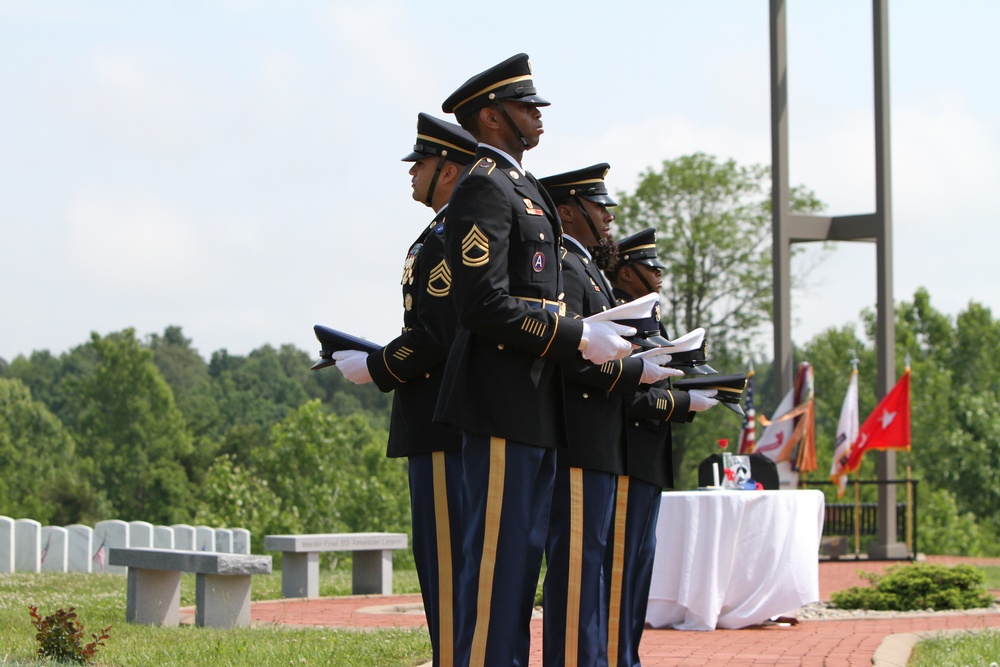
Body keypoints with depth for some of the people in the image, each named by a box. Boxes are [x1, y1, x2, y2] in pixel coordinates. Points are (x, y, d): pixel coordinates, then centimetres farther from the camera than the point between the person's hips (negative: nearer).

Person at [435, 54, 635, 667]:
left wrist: (592, 336, 13)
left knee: (523, 553, 11)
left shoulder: (520, 189, 21)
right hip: (503, 404, -10)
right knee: (498, 555, -8)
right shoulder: (485, 187, -11)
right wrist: (578, 337, -17)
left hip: (537, 409, 10)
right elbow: (486, 306, -20)